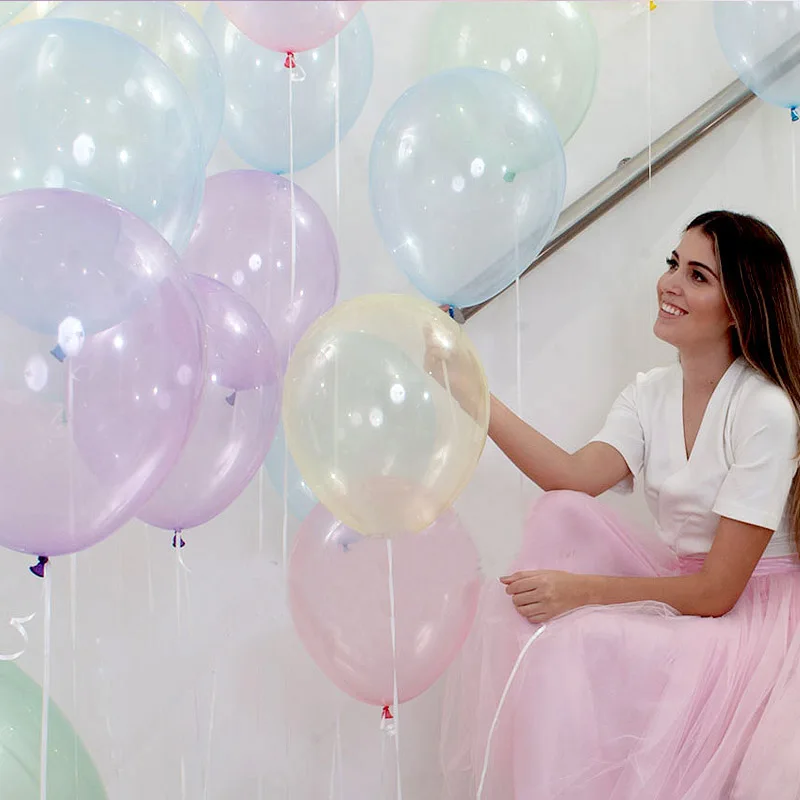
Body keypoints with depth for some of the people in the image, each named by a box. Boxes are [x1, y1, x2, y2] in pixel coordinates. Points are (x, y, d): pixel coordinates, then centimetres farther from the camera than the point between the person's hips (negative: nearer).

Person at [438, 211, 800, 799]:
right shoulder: (650, 393, 2)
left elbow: (715, 593, -20)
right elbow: (575, 477, -17)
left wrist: (582, 589, -25)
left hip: (750, 612, -7)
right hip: (679, 584, 7)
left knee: (574, 642, -28)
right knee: (560, 514, -17)